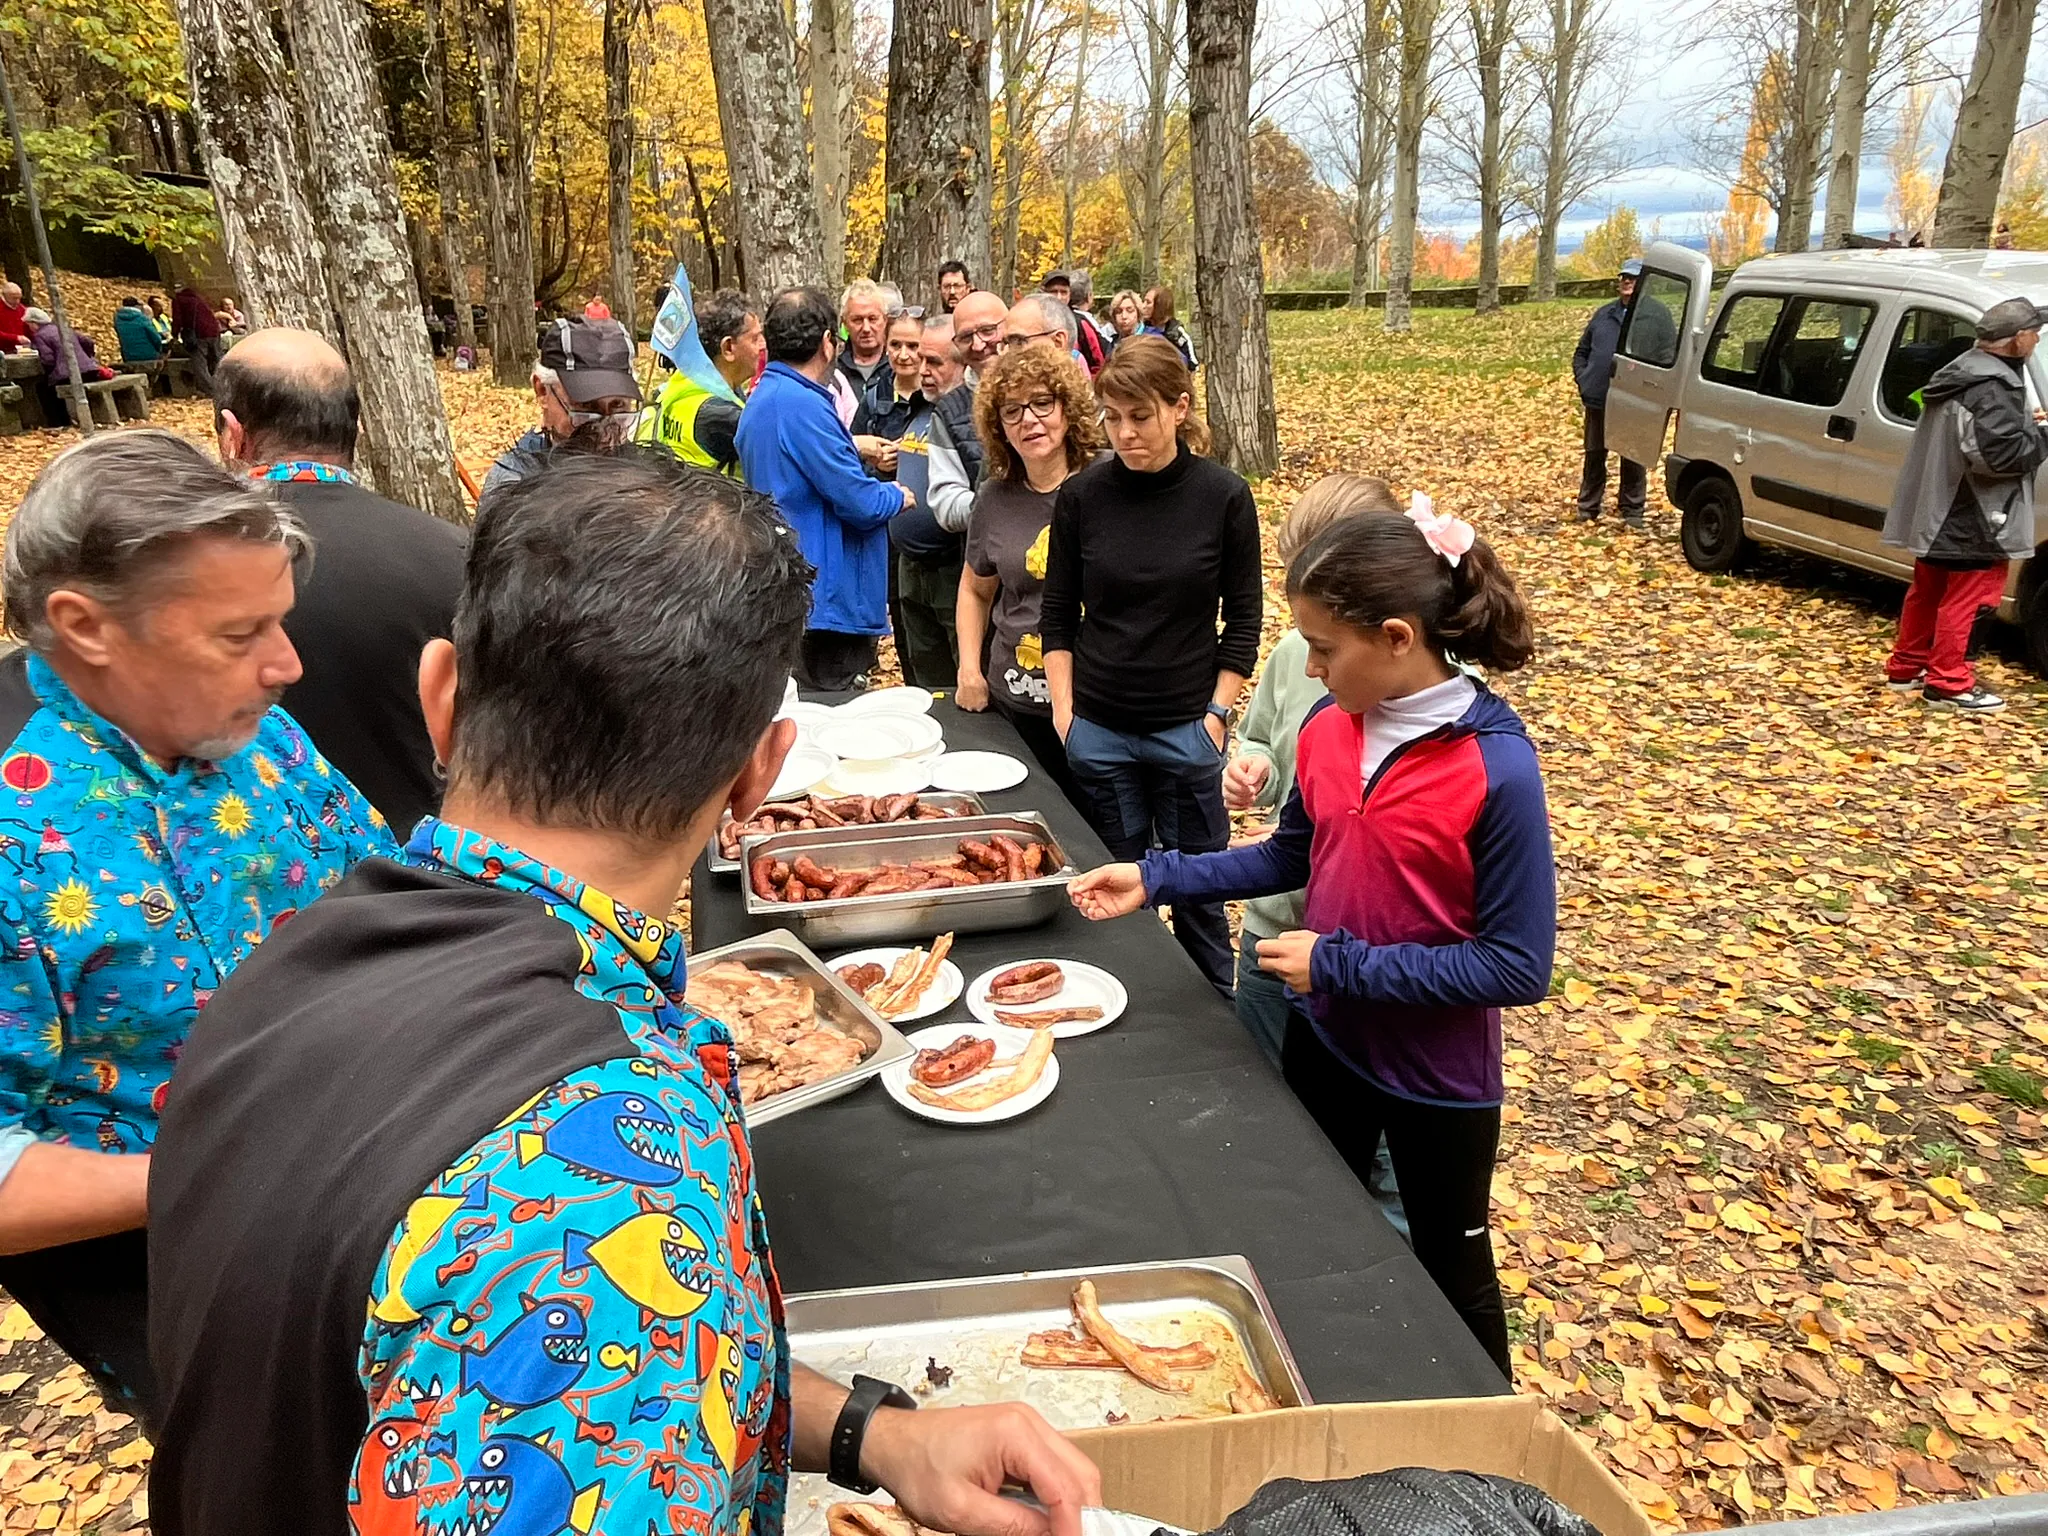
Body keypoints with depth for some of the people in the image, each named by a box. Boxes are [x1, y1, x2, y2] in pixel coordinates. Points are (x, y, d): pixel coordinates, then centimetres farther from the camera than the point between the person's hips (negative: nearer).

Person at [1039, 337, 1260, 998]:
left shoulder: (1224, 496, -5)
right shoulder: (1082, 495, -2)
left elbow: (1242, 620, 1)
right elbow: (1057, 614, 6)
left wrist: (1217, 714, -5)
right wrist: (1063, 708, -1)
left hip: (1186, 728, -1)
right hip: (1098, 729, 2)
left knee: (1198, 889, 9)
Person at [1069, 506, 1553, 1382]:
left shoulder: (1496, 770, -27)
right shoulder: (1329, 727, -9)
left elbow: (1518, 968, -24)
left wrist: (1342, 965, -24)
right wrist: (1158, 878, -2)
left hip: (1437, 1075, -5)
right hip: (1325, 1037, 6)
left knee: (1451, 1271, 19)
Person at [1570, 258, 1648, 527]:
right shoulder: (1604, 314, 13)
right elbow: (1581, 352, 18)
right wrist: (1583, 382, 4)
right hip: (1598, 400, 4)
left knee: (1633, 460, 5)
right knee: (1594, 456, 10)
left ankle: (1631, 510, 14)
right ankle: (1587, 509, 19)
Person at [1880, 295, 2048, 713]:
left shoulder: (1962, 373, 11)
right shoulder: (1992, 389, -20)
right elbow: (2001, 454, -26)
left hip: (1937, 512, 10)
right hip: (1971, 521, -10)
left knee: (1928, 591, 18)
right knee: (1964, 598, -2)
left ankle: (1905, 667, 27)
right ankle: (1948, 682, 3)